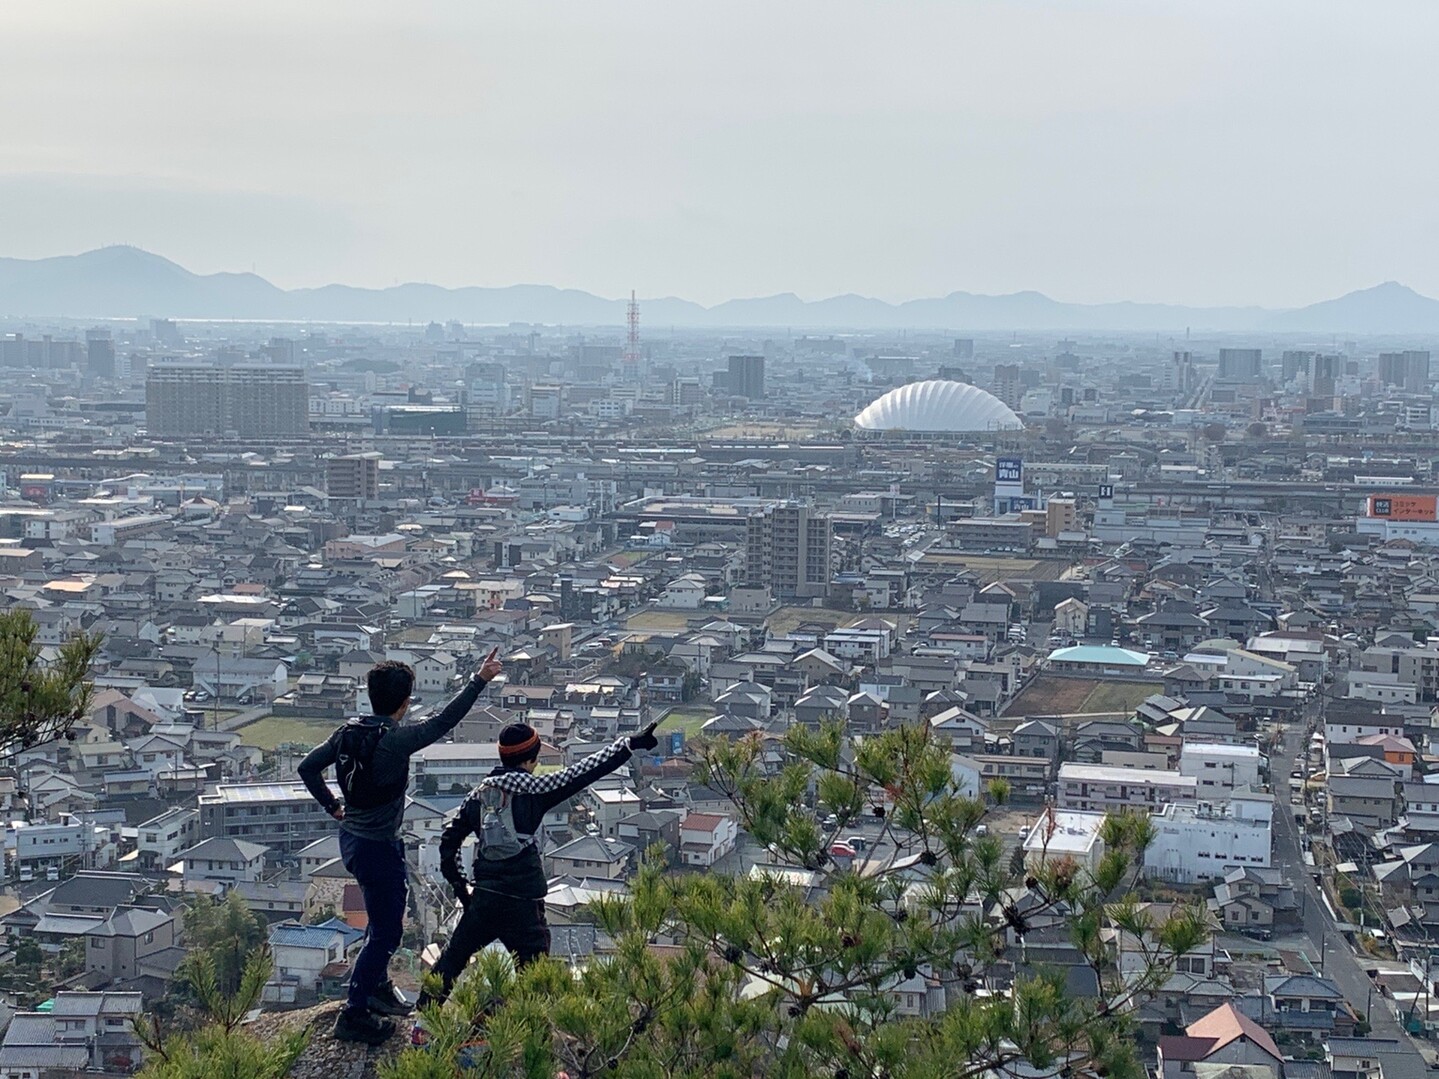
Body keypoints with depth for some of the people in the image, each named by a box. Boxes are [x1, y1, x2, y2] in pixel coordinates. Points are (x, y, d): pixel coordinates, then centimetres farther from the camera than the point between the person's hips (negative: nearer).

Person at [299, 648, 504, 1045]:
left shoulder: (348, 732, -2)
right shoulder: (395, 741, -26)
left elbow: (308, 767, 5)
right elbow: (443, 721, -27)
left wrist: (333, 807, 14)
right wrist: (479, 681, -23)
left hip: (352, 836, 9)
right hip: (377, 847, -9)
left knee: (389, 912, 28)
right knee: (386, 931, 3)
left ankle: (377, 985, 44)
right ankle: (354, 1015, 7)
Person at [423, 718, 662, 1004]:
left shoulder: (480, 793, 8)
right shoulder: (531, 788, -7)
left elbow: (449, 838, 12)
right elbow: (582, 774, -8)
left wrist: (458, 884, 21)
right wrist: (630, 744, -4)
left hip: (484, 896, 5)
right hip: (522, 902, -5)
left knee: (453, 956, 20)